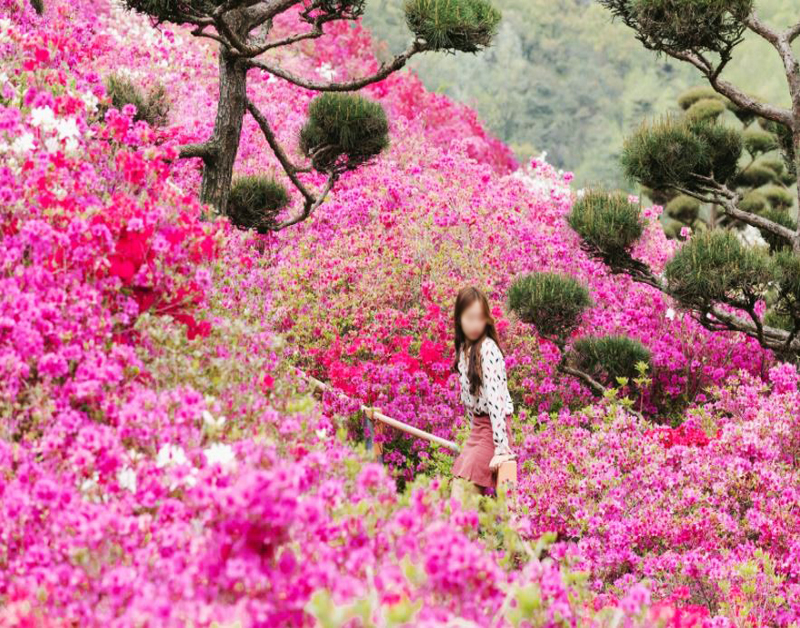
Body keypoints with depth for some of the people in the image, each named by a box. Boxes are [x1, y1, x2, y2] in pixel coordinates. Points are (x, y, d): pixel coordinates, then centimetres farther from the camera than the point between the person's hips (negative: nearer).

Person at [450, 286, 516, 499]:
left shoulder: (488, 350, -17)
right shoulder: (464, 349, 8)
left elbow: (495, 398, -24)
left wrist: (502, 447, -29)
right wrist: (474, 432, 17)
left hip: (492, 427, -8)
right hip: (477, 428, 8)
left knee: (461, 494, -14)